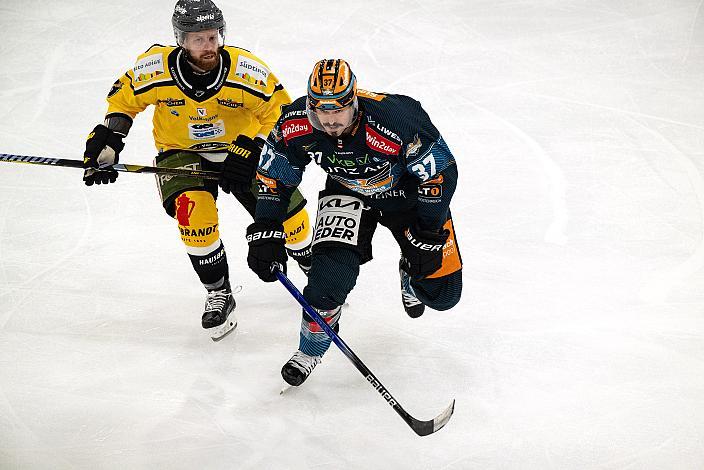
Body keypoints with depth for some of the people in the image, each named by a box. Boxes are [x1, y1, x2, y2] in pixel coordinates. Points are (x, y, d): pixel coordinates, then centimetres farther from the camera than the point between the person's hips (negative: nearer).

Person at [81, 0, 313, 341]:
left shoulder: (246, 70, -26)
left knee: (286, 209, -8)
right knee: (192, 208, -27)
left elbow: (280, 112, -13)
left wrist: (252, 150, -22)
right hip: (181, 153, 0)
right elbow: (123, 98, -3)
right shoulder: (155, 69, -23)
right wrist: (107, 141, -10)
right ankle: (219, 294, -6)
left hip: (240, 149, 0)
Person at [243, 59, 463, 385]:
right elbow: (274, 176, -9)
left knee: (443, 294, 0)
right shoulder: (294, 126, -28)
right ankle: (312, 346, 4)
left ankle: (411, 275, 38)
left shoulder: (395, 121, -39)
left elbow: (440, 172, -25)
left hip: (408, 191, -1)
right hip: (347, 192, 2)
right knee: (331, 269, -23)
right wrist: (265, 234, -13)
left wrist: (428, 238, -21)